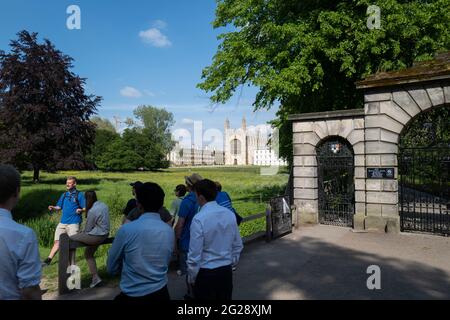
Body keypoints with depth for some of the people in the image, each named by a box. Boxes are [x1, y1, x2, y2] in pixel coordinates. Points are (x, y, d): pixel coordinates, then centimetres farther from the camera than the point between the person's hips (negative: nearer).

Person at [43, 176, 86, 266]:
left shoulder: (80, 195, -2)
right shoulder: (64, 195, 16)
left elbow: (85, 208, -5)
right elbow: (59, 207, 18)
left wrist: (80, 210, -26)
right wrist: (53, 208, -2)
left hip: (73, 223, -5)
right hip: (63, 222, 5)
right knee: (57, 242, 10)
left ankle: (72, 265, 12)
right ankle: (48, 260, 22)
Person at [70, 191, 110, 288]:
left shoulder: (92, 211, -22)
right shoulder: (103, 205, 3)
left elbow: (88, 229, -13)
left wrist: (82, 233, 10)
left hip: (97, 236, -9)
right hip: (104, 234, 9)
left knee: (71, 239, 5)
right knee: (88, 254, 22)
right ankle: (95, 277, 22)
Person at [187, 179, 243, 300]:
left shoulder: (199, 219, -21)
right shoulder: (230, 214, -3)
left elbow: (195, 254, -17)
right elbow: (238, 245, 6)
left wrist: (191, 277, -3)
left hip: (205, 273, -5)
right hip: (226, 271, 5)